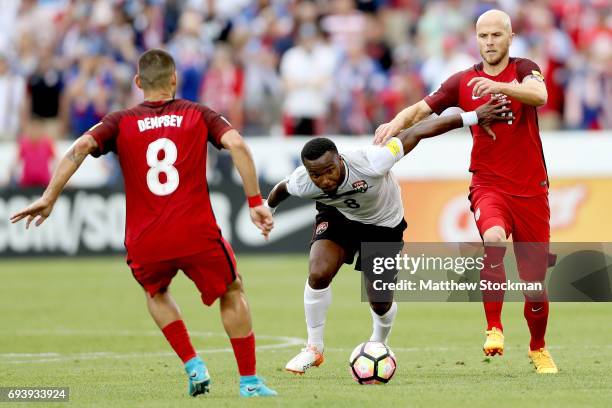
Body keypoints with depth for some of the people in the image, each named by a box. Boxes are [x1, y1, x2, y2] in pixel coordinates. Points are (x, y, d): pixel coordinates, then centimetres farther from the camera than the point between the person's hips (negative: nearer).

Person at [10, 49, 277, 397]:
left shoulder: (122, 122, 9)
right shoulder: (198, 115, 9)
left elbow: (81, 147, -8)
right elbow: (236, 144, -7)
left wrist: (49, 197, -7)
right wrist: (256, 202, -6)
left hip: (145, 242, 1)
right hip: (197, 234, -1)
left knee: (156, 293, 33)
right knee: (233, 292, 23)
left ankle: (193, 365, 18)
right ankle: (250, 382, 20)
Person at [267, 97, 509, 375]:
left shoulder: (369, 164, -42)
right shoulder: (301, 183, -30)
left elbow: (415, 133, -36)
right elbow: (282, 188, -4)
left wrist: (472, 117, -35)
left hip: (384, 225, -1)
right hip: (337, 217, 1)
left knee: (381, 303, 5)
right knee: (317, 274, -24)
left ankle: (378, 346, 41)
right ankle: (314, 349, -4)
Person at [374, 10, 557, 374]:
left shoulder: (525, 70, 1)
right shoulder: (463, 82, 6)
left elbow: (540, 95, -21)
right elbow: (423, 108, 6)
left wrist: (500, 86, -39)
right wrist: (397, 123, -16)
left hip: (531, 189, 0)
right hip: (488, 184, 0)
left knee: (535, 281, 5)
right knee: (494, 238, -35)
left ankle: (538, 348, 32)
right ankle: (494, 329, -26)